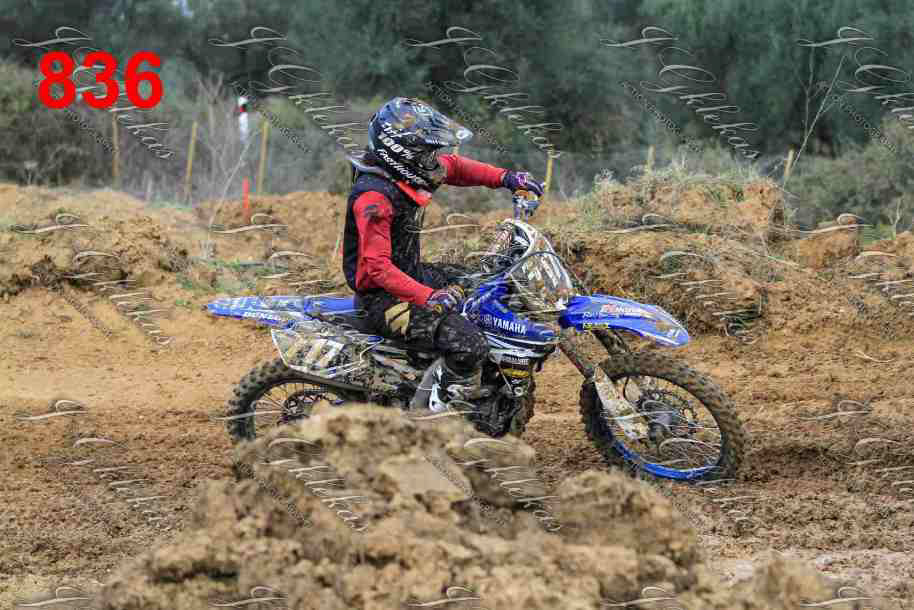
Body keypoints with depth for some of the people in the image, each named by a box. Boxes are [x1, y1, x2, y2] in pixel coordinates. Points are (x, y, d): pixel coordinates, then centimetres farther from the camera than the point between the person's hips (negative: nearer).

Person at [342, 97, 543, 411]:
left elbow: (453, 167, 20)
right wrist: (428, 297, -38)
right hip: (385, 299, -11)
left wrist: (505, 178, 8)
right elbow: (377, 266, -32)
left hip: (414, 274, 11)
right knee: (469, 344, -26)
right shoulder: (374, 197, -27)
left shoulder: (406, 171, 2)